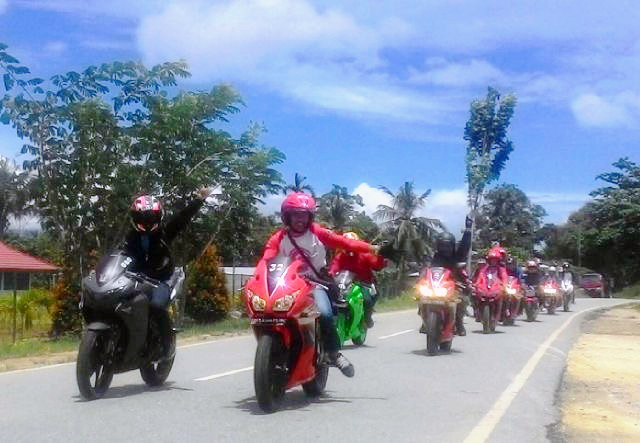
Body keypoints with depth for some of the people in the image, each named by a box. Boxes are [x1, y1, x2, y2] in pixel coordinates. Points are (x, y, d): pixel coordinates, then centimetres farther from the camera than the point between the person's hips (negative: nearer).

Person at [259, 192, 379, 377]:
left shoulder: (317, 233, 0)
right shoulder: (278, 239, 1)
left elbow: (344, 242, -9)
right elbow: (266, 260, -13)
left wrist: (371, 248, -22)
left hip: (314, 283, -1)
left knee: (325, 314, -28)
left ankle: (334, 352, -8)